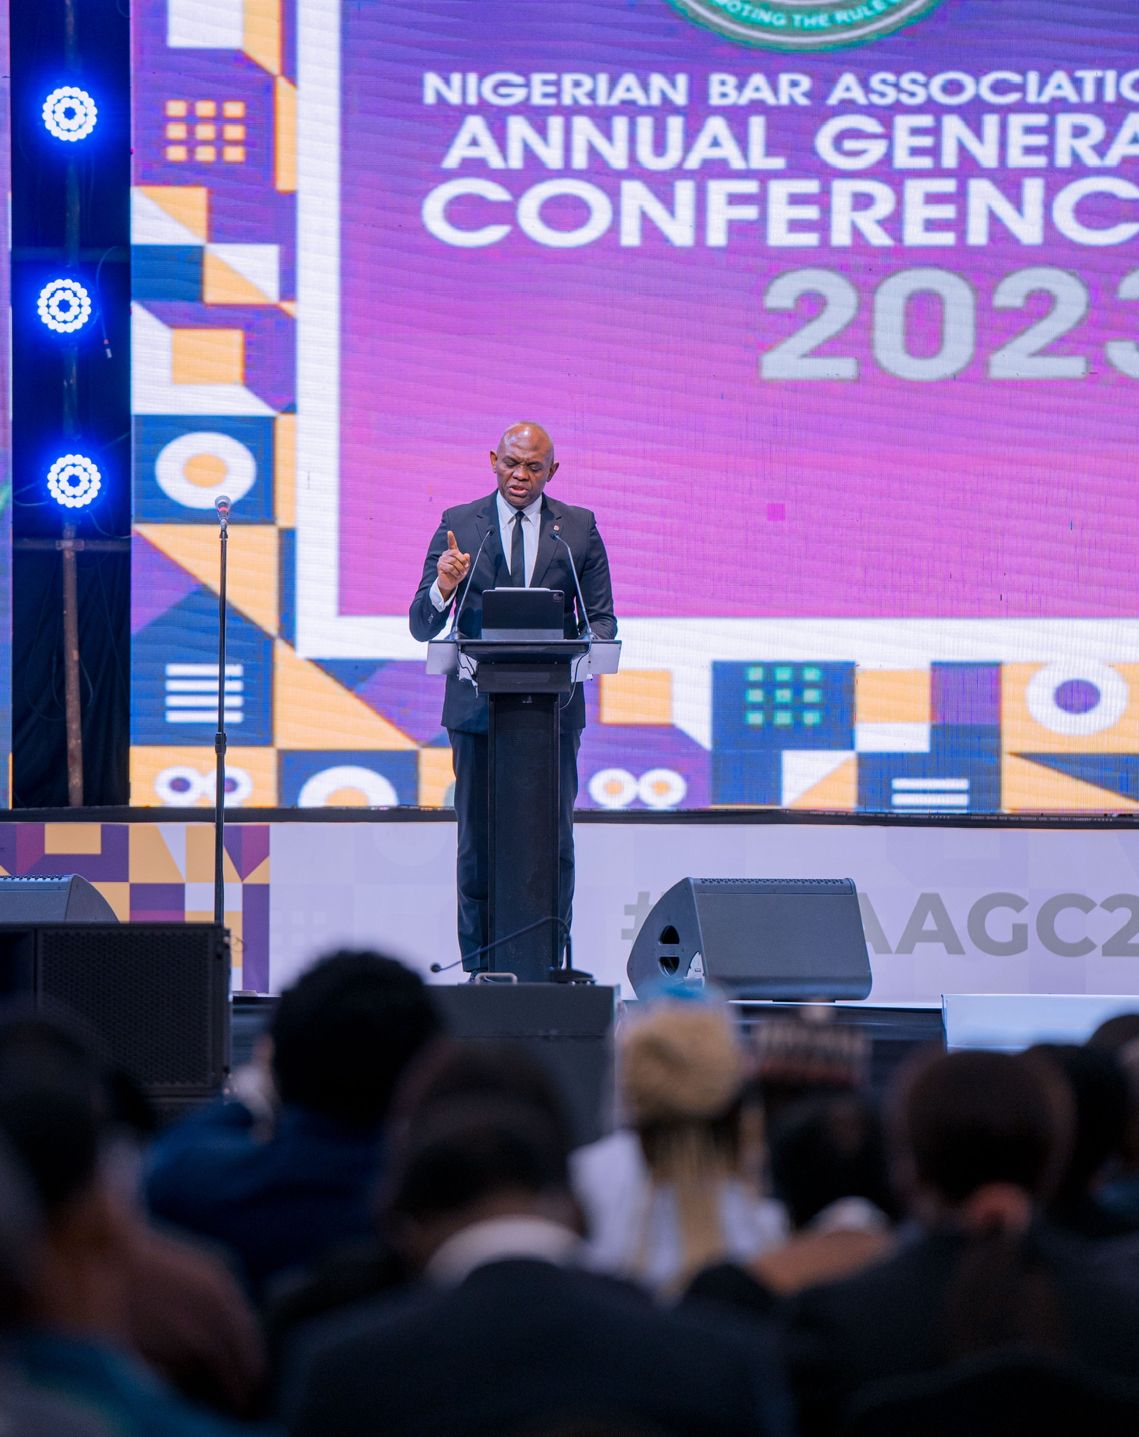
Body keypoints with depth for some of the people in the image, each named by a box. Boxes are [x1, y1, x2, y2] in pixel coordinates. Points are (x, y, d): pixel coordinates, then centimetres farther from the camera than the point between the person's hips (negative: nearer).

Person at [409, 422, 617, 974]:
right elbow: (422, 626, 2)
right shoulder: (458, 524, 5)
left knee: (554, 840, -1)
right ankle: (480, 965, 5)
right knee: (478, 840, 1)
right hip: (478, 706, 0)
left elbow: (602, 620, 7)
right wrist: (443, 587, -20)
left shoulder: (578, 528, 8)